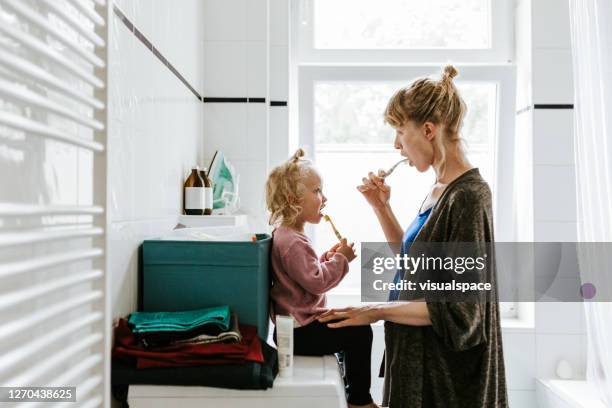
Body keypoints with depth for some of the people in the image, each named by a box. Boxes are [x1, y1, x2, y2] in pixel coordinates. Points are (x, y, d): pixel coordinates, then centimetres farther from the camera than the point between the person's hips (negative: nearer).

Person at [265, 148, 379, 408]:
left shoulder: (287, 235, 11)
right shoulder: (292, 242, -23)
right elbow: (316, 282, -27)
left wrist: (327, 258, 6)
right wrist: (340, 259, -18)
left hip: (298, 323, 11)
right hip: (299, 332, -11)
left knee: (352, 326, 21)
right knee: (359, 332, -9)